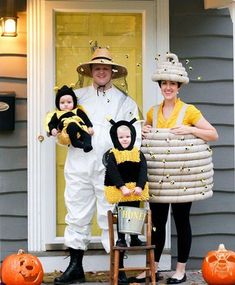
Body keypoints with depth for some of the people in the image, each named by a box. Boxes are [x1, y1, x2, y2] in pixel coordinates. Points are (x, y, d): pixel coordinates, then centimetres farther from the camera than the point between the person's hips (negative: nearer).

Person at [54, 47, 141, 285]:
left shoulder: (126, 102, 9)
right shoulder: (77, 96, 15)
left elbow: (134, 137, 3)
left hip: (111, 169, -2)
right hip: (78, 166, 2)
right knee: (77, 216, 6)